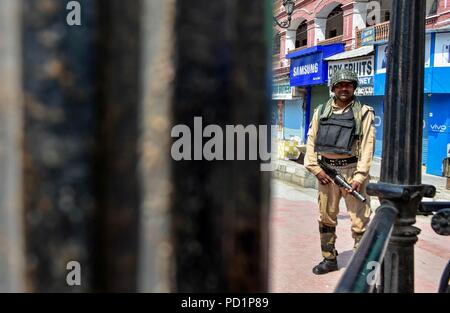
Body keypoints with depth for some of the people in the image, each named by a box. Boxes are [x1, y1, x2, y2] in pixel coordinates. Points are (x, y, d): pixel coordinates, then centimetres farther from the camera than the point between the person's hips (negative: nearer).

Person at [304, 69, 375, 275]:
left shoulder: (364, 113, 0)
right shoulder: (321, 111, 10)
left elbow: (368, 145, -6)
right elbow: (311, 140, 8)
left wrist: (360, 175, -13)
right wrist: (316, 168, -2)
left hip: (352, 169, -3)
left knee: (360, 219, -3)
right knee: (326, 218, 12)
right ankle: (329, 259, 25)